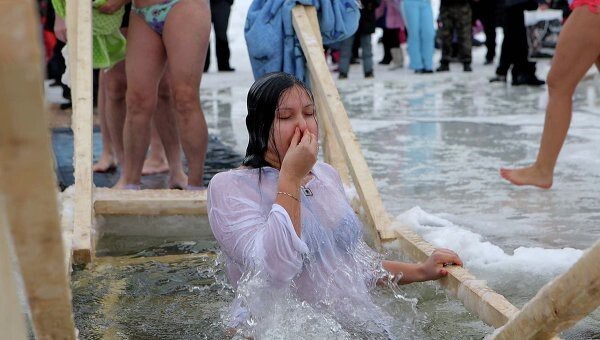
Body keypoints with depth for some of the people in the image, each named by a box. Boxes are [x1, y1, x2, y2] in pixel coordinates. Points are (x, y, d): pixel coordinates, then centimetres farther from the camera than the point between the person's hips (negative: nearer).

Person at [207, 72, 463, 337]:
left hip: (355, 325, 7)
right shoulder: (230, 186, -9)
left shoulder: (326, 175, 14)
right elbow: (274, 269, -25)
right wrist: (290, 178, -19)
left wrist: (420, 272, 16)